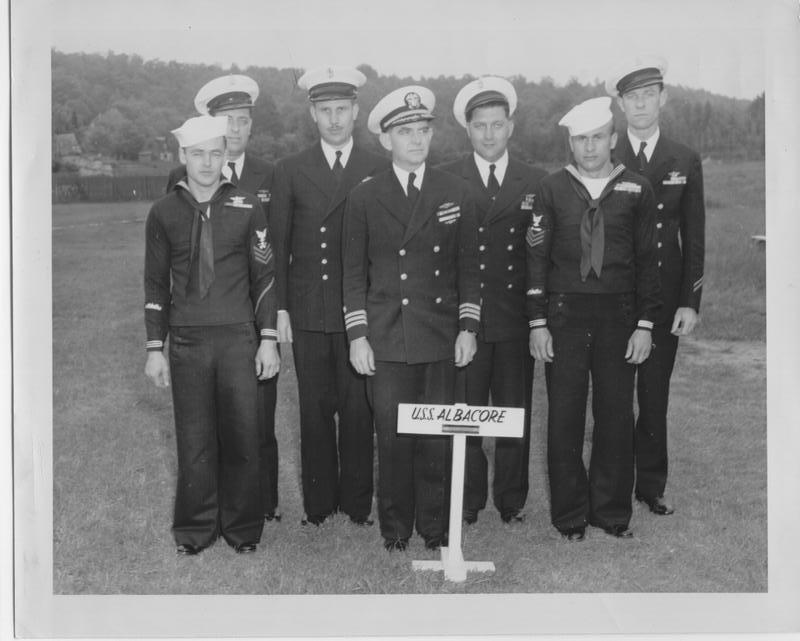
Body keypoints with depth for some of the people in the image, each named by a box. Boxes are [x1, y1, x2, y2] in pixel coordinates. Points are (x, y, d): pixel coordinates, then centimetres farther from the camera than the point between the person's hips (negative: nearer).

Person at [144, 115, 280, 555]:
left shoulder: (247, 208, 2)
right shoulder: (164, 212, 4)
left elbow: (264, 276, 5)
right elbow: (156, 284, 8)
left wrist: (268, 339, 0)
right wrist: (155, 348, 4)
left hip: (239, 337, 0)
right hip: (186, 341, 1)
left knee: (242, 435, 3)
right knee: (194, 438, 5)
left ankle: (242, 527, 18)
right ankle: (195, 529, 20)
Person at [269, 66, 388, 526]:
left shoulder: (379, 171, 5)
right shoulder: (290, 171, 8)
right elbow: (277, 246, 7)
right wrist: (280, 307, 1)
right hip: (307, 312, 1)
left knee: (358, 410, 3)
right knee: (315, 410, 7)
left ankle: (357, 502, 16)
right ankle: (318, 503, 19)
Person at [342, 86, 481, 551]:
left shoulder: (456, 193, 7)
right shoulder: (365, 198, 3)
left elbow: (469, 267, 9)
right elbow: (354, 272, 5)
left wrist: (468, 327, 3)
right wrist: (357, 334, 0)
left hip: (441, 337, 1)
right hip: (386, 338, -1)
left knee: (438, 438, 4)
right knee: (393, 438, 1)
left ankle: (436, 528, 19)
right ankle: (395, 530, 17)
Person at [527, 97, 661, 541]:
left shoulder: (637, 190, 4)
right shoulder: (552, 189, 4)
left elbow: (648, 260, 5)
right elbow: (537, 258, 4)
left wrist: (645, 324, -1)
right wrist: (538, 323, -2)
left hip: (618, 316, 0)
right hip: (564, 315, 0)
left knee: (617, 416, 5)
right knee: (564, 417, 3)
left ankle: (613, 514, 20)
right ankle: (570, 516, 16)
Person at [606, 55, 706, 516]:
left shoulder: (685, 161, 7)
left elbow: (694, 239, 6)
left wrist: (691, 302, -2)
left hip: (664, 301, 2)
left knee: (656, 397, 8)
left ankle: (652, 486, 21)